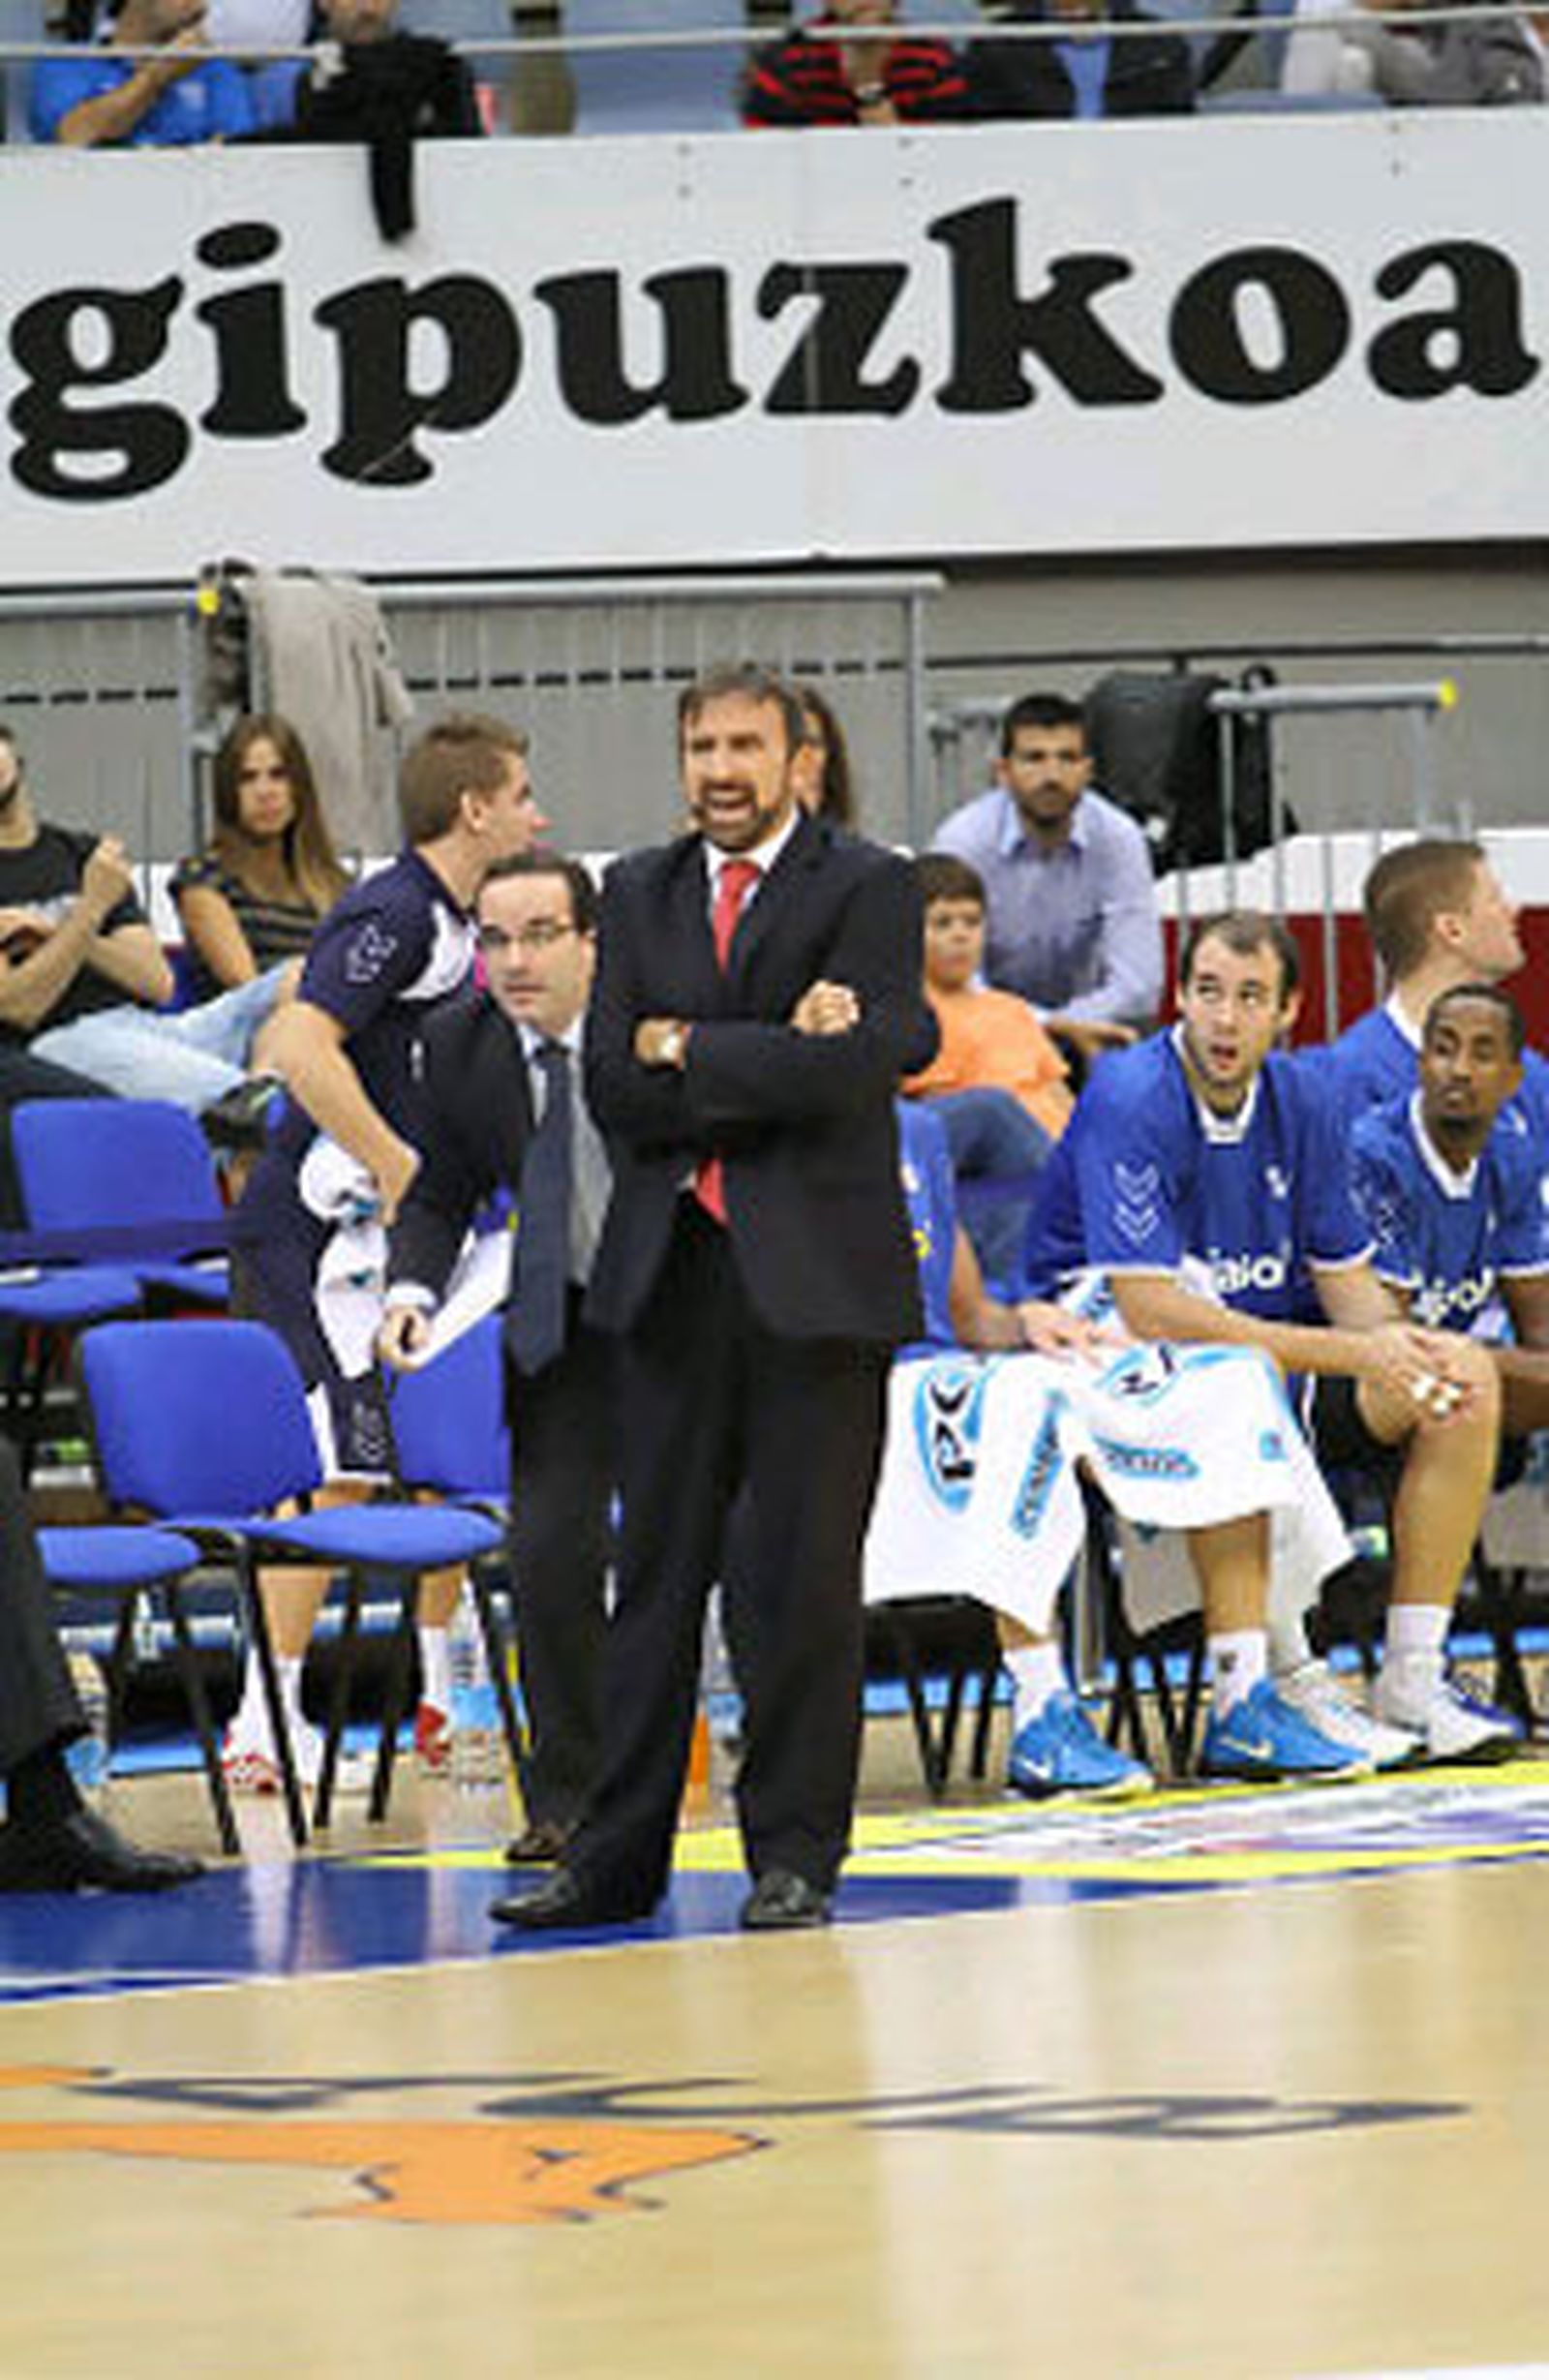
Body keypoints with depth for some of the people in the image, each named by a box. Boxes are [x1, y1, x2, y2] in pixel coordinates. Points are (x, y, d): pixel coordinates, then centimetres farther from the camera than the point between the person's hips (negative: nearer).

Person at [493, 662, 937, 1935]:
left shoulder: (868, 889, 0)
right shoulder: (639, 894, 14)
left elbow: (850, 1069, -14)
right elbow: (615, 1088, 2)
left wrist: (687, 1050, -8)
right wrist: (776, 1059, -10)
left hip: (816, 1273, -4)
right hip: (671, 1270, 4)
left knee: (804, 1582, -1)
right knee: (658, 1570, 7)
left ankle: (794, 1855, 7)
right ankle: (618, 1857, 12)